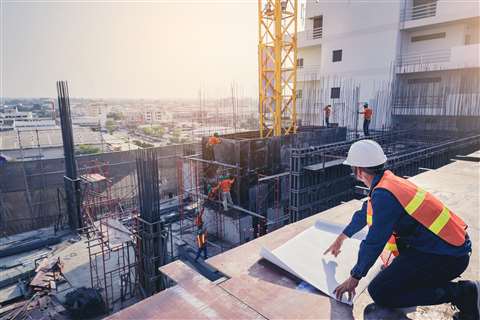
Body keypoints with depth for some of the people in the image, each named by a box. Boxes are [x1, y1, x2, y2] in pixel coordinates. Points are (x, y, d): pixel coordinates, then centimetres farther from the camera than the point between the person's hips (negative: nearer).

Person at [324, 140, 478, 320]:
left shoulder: (384, 195, -23)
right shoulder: (388, 181, 7)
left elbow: (374, 242, -20)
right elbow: (364, 214, 21)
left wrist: (354, 278, -5)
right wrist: (340, 240, 33)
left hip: (445, 256, -9)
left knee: (379, 293, -11)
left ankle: (461, 293, -6)